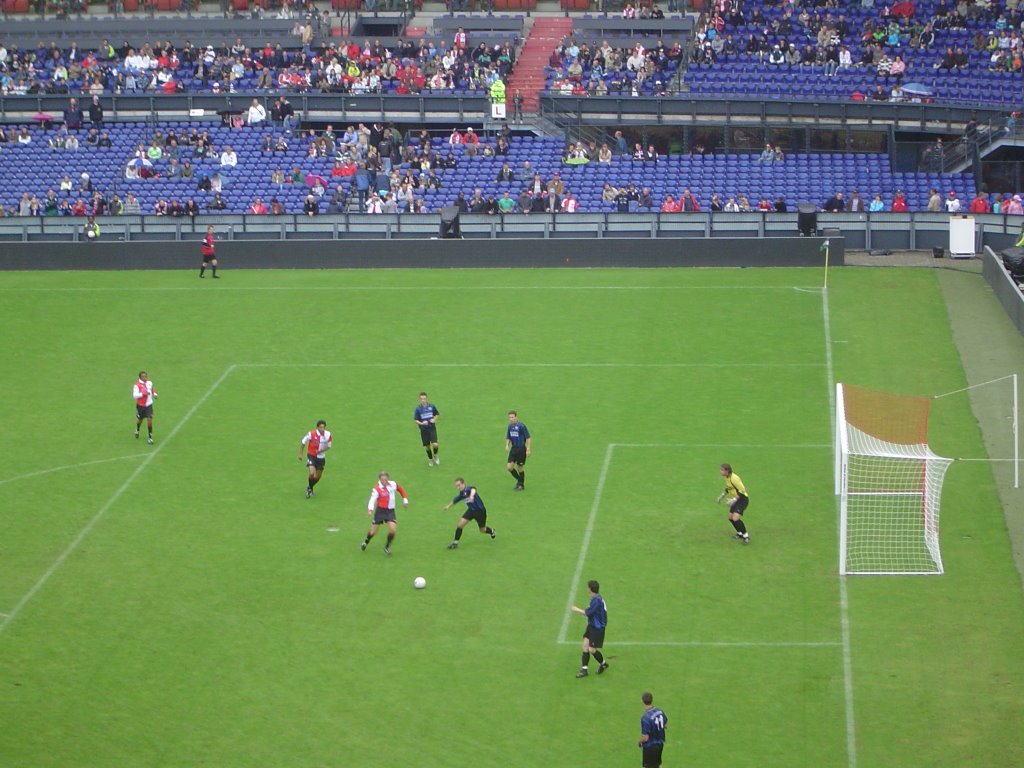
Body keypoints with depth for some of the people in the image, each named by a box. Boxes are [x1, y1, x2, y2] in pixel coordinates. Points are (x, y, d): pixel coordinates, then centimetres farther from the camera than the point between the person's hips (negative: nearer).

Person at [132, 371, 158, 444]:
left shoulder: (149, 383, -1)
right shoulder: (137, 385, -18)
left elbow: (152, 389, 21)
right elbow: (135, 395, -27)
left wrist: (155, 394, 3)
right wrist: (143, 394, -37)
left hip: (148, 405, 2)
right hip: (140, 405, -2)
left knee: (149, 420, -8)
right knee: (140, 420, 16)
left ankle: (150, 437, 0)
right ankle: (137, 430, 50)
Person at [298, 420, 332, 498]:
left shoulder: (328, 435, -9)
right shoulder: (311, 434, -18)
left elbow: (328, 447, 5)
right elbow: (303, 442, -3)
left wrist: (322, 451, -15)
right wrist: (300, 454, -1)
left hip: (321, 457, 4)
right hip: (311, 456, -4)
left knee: (317, 477, 10)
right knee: (312, 473, -21)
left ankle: (310, 488, 40)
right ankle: (309, 488, 7)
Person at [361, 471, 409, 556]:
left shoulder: (393, 484, -3)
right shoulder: (377, 489, -17)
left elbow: (401, 489, 17)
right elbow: (372, 500, -27)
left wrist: (405, 500, 14)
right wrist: (370, 509, -44)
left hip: (390, 511, 3)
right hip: (380, 510, -3)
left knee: (392, 529, -15)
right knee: (373, 532, 3)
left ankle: (387, 547, 10)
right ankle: (366, 542, 37)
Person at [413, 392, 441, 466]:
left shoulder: (432, 406, -3)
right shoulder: (417, 409, -6)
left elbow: (437, 414, 12)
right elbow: (415, 420, -4)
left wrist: (434, 419, -9)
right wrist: (421, 423, -23)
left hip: (432, 428, 0)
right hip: (423, 430, 0)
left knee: (435, 445, -13)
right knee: (427, 446, 7)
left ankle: (435, 455, 19)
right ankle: (430, 459, 31)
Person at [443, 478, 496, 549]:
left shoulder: (468, 489, -30)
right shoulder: (461, 494, -5)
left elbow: (473, 489, -56)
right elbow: (455, 500, 18)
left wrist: (471, 496, -78)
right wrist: (448, 506, 31)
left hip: (480, 510, -6)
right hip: (471, 510, 6)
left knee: (482, 530, 12)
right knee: (460, 524, -11)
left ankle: (492, 531, 47)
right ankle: (455, 542, 1)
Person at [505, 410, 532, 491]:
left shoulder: (521, 426, -15)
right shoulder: (510, 426, 5)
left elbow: (528, 438, -12)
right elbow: (508, 437, 18)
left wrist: (528, 449, -15)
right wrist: (507, 445, 0)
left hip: (521, 449, -6)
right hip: (513, 448, 6)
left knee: (519, 468, 3)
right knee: (509, 467, -2)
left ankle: (521, 485, 22)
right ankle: (519, 480, 22)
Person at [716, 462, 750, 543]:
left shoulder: (733, 478, -25)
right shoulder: (727, 477, 4)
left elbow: (742, 490, -24)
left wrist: (734, 500, -27)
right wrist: (722, 495, 14)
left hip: (742, 499, -10)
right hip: (736, 499, 10)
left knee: (735, 518, -21)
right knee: (731, 517, 16)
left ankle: (746, 536, -8)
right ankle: (740, 533, 34)